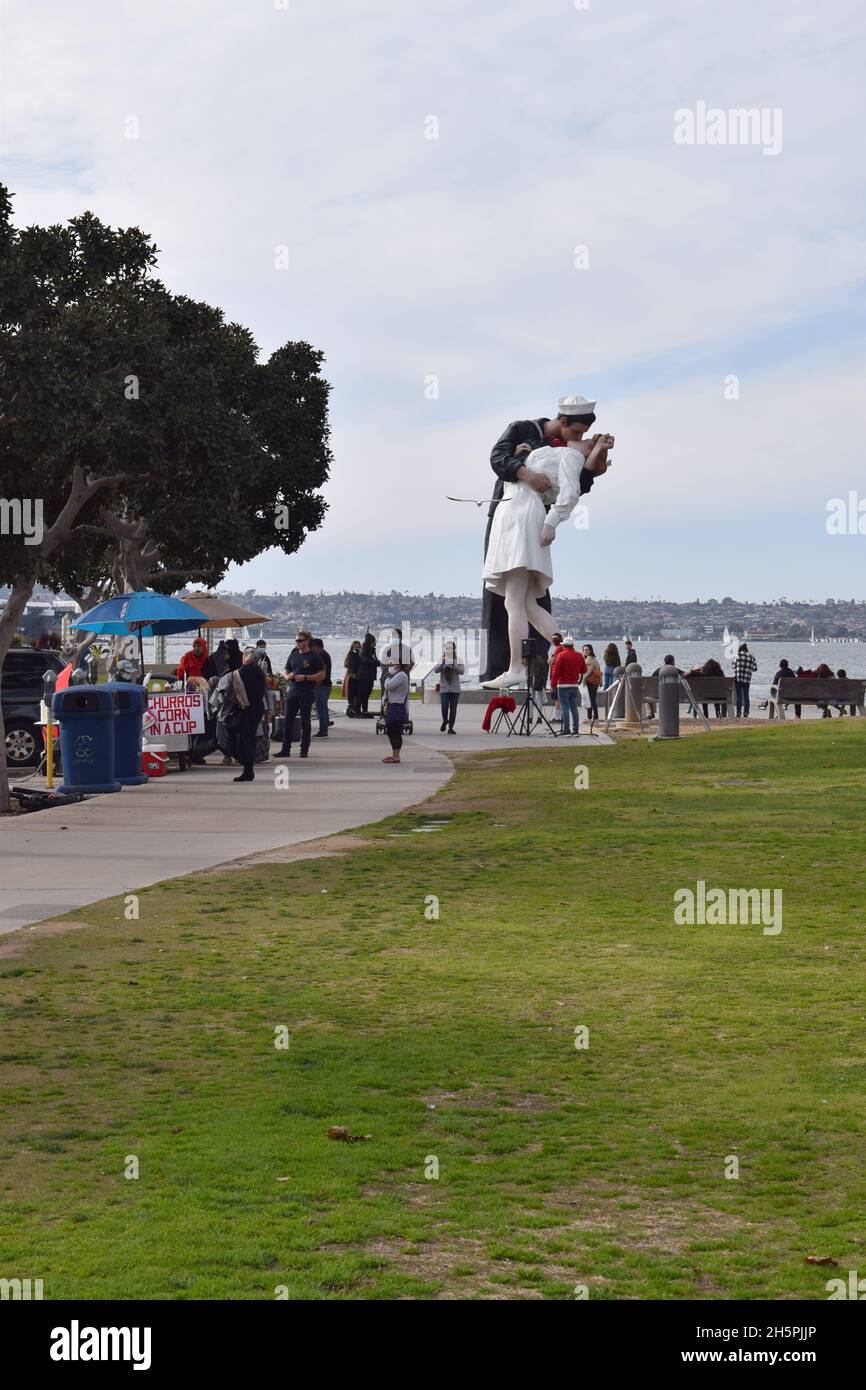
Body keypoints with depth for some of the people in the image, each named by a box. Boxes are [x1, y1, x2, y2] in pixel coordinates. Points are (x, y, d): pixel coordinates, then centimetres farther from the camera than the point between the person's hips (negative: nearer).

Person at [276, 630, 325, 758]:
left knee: (305, 721, 1)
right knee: (287, 720, 1)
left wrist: (305, 677, -15)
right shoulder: (293, 655, 14)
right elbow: (287, 671, 23)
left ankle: (304, 750, 8)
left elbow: (321, 675, -7)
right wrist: (289, 676, -1)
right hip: (292, 692, 5)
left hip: (306, 693, -5)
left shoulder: (314, 656, -3)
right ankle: (285, 749, 5)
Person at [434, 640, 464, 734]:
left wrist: (453, 665, -19)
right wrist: (443, 663, -19)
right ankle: (445, 720, 19)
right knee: (444, 706, -11)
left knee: (453, 708, 0)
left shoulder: (458, 661, 5)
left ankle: (450, 727, 8)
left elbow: (462, 671, -6)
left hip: (455, 688, 0)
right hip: (444, 688, 0)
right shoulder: (441, 660, 6)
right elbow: (436, 670, -5)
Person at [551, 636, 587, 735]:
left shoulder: (561, 655, -8)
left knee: (565, 708, -4)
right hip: (575, 685, 5)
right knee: (574, 708, 8)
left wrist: (553, 685, -5)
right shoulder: (579, 656, 6)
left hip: (563, 685, -5)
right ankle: (576, 730, 6)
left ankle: (566, 730, -8)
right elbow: (584, 670, 13)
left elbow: (555, 671, -10)